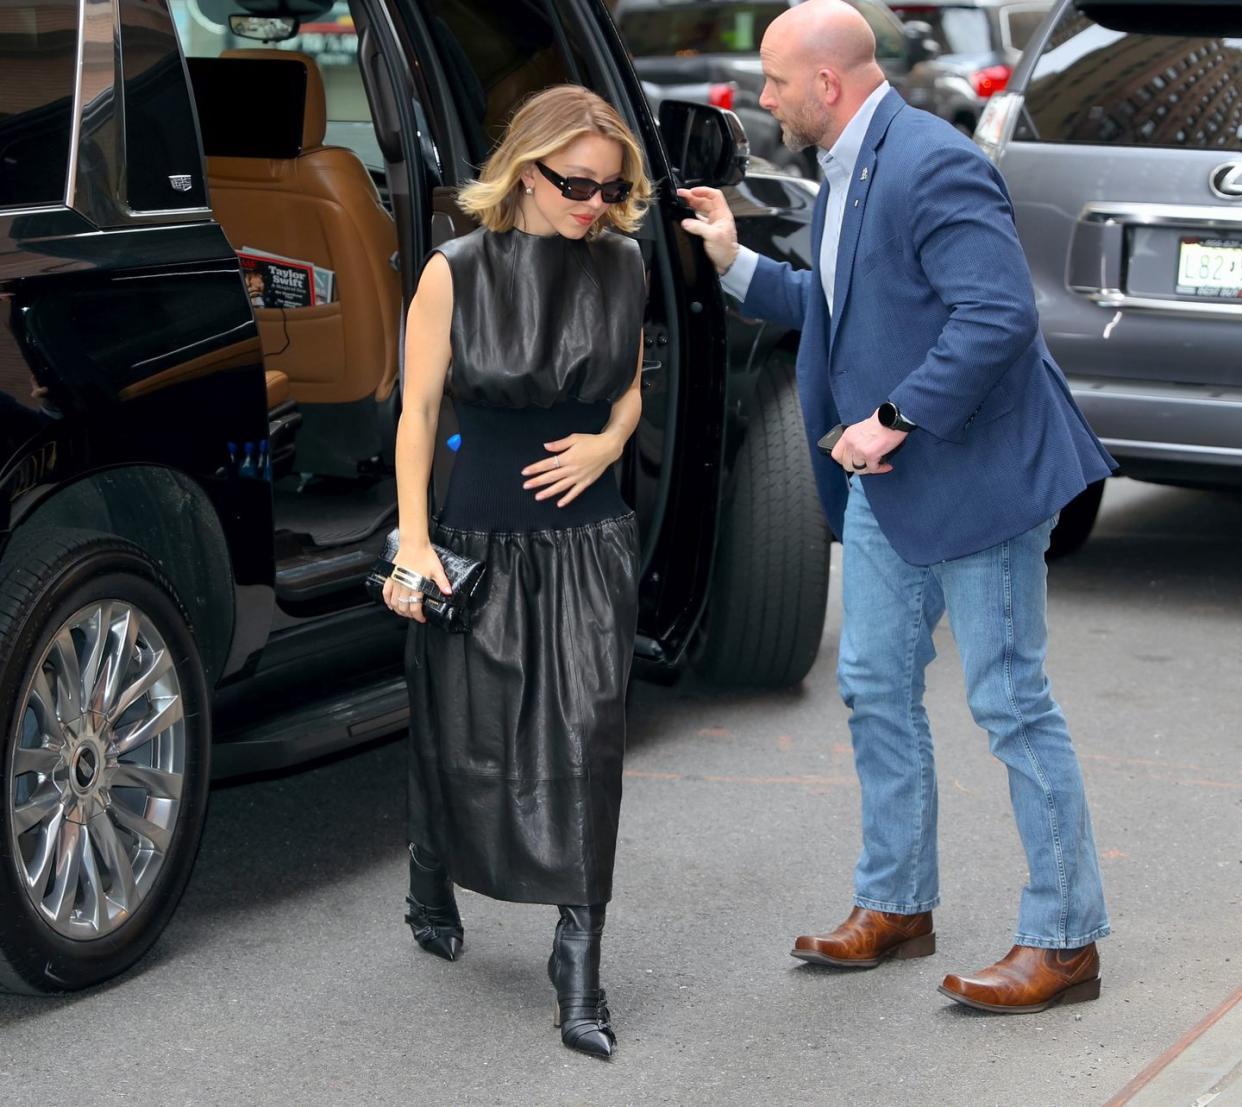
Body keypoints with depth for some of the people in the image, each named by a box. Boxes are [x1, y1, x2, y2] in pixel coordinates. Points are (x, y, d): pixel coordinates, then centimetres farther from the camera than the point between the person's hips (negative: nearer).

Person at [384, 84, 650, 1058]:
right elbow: (419, 409, -5)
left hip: (589, 544, 2)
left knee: (586, 742, -7)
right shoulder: (456, 273, -8)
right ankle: (431, 890, 41)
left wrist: (609, 441, -7)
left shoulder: (623, 267, 1)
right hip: (478, 539, -2)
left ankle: (579, 965, -3)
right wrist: (413, 541, -10)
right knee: (459, 736, 12)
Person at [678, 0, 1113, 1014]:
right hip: (885, 484, 10)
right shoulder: (847, 172, 11)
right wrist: (738, 264, 14)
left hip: (973, 474, -10)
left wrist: (896, 418, -25)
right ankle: (896, 908, 29)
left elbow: (1001, 313, -28)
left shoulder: (932, 164, -20)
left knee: (1012, 702, -3)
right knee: (877, 689, 15)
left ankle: (1064, 941, 7)